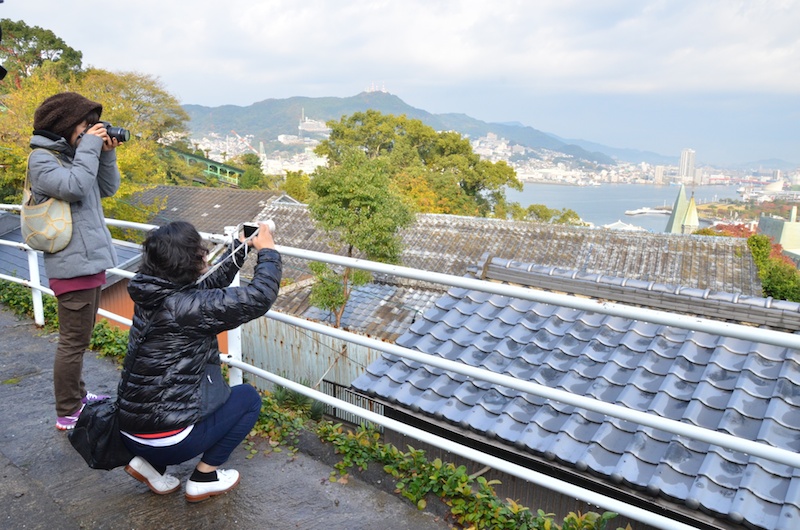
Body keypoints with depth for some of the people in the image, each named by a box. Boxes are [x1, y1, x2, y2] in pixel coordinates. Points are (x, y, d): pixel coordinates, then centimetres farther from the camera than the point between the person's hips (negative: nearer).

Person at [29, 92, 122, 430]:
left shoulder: (72, 153, 13)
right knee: (73, 341, -3)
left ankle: (76, 395, 32)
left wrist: (106, 153, 1)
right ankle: (67, 414, 7)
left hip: (90, 259, 9)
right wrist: (89, 148, -16)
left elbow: (108, 189, 13)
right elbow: (74, 187, -25)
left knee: (80, 337, 19)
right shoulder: (41, 158, -10)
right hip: (73, 264, -9)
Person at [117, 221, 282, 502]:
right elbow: (258, 298, -22)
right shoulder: (186, 305, -23)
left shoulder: (153, 293, 1)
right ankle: (203, 479, 12)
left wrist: (242, 247, 17)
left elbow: (212, 283, 17)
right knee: (248, 397, 10)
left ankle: (150, 463, 19)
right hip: (165, 440, -8)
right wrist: (267, 252, -6)